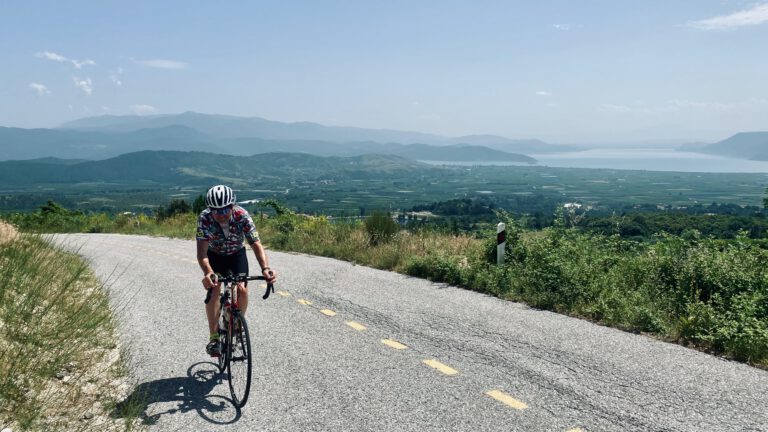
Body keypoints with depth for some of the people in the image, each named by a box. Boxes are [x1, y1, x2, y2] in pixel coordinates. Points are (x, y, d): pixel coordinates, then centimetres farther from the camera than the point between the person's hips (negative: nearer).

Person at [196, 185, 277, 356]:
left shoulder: (242, 216, -32)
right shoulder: (205, 218, -33)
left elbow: (256, 244, -37)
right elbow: (202, 251, -40)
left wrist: (265, 268, -54)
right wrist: (207, 273, -59)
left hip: (237, 253, 1)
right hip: (214, 255, 0)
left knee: (243, 289, -15)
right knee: (214, 289, -20)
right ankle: (214, 337, -11)